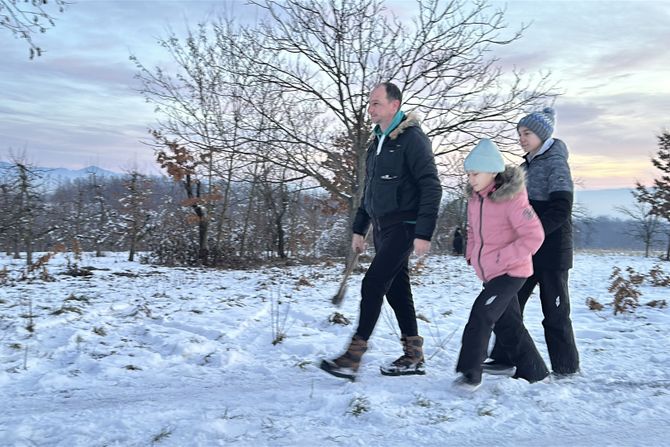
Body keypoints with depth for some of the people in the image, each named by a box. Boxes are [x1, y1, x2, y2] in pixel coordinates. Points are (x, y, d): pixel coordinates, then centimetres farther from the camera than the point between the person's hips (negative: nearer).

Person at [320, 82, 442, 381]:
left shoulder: (412, 138, -11)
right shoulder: (377, 143, 15)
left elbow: (431, 188, -16)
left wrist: (424, 233, -22)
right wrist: (359, 229, 19)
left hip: (403, 227, -9)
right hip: (381, 227, 9)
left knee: (372, 284, -14)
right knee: (396, 289, 10)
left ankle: (353, 358, -11)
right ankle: (414, 356, 19)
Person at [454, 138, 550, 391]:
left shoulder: (511, 198, -20)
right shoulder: (474, 198, 4)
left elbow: (534, 236, -23)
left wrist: (502, 258, -24)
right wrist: (471, 254, 7)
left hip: (511, 272, -8)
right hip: (489, 273, 9)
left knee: (481, 315, -16)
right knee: (508, 324, 14)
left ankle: (470, 373, -7)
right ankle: (533, 373, 29)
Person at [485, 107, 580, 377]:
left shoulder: (555, 163, -9)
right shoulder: (526, 166, 15)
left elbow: (560, 210, -19)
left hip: (552, 248, -8)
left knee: (555, 309, 2)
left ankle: (566, 366, 16)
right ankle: (504, 358, 12)